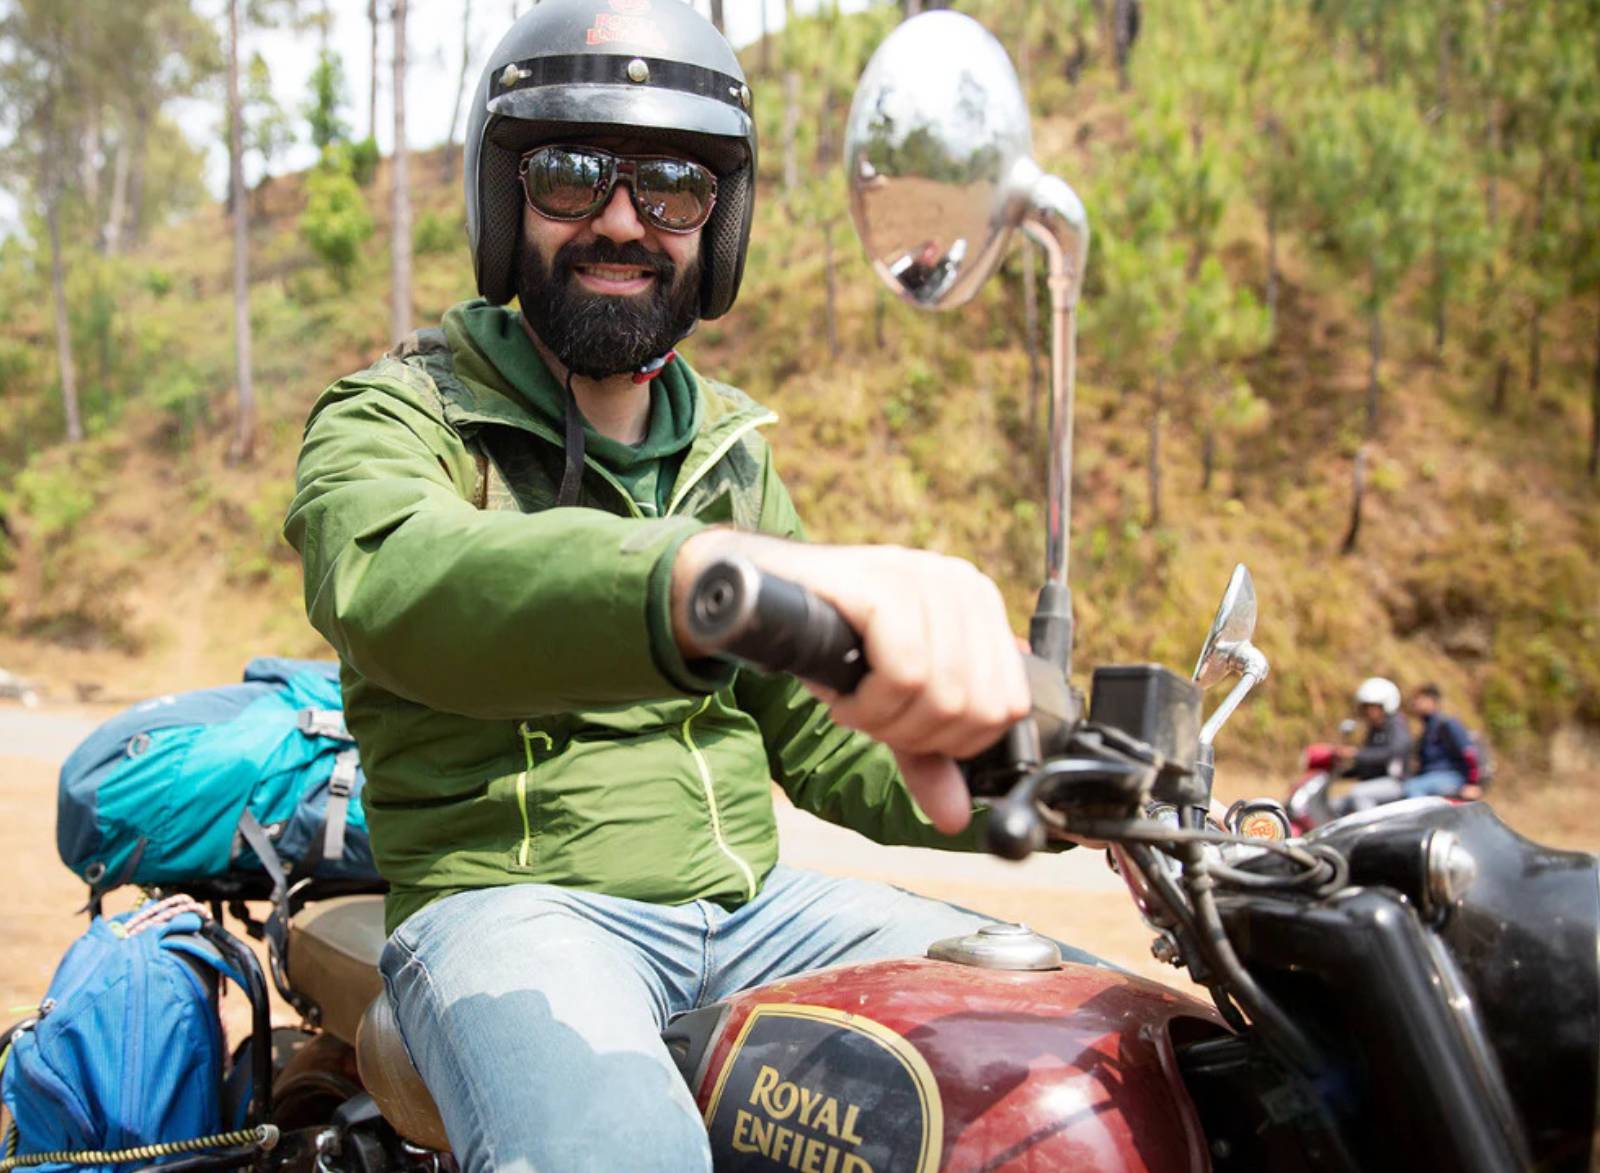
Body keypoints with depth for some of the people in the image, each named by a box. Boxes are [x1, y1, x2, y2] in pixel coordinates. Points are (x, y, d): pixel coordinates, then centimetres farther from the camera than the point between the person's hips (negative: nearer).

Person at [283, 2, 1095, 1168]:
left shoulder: (729, 452, 17)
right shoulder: (393, 418, -4)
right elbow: (397, 582, -31)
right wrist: (704, 576, -52)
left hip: (754, 897, 6)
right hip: (513, 895, -5)